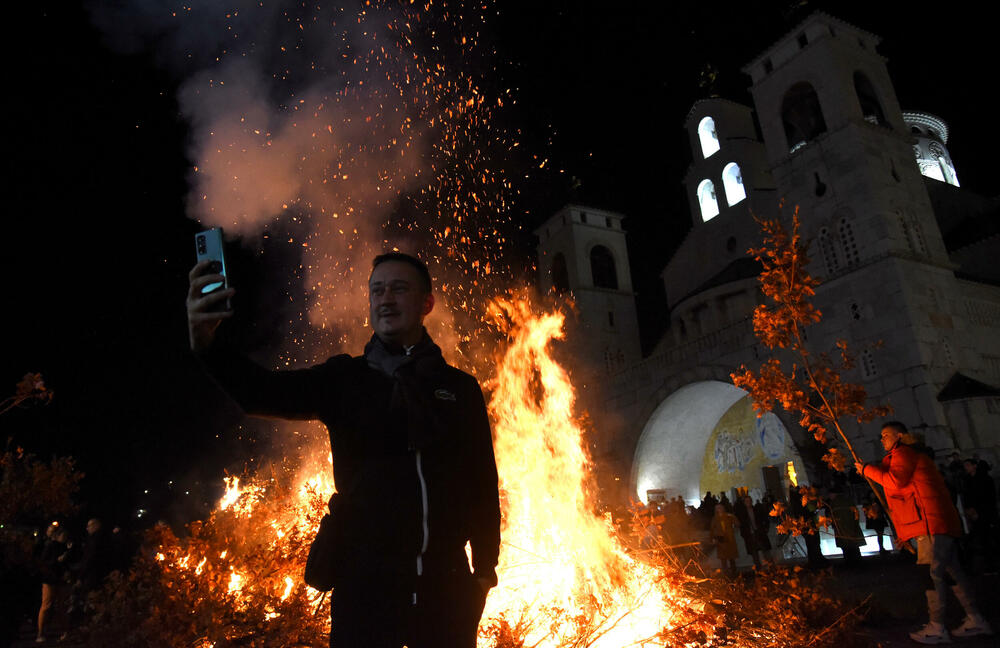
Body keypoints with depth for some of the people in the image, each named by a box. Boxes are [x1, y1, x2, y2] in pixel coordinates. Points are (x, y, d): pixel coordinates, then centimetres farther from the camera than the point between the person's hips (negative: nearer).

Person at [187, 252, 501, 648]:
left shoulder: (461, 388, 5)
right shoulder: (344, 379, 4)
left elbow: (483, 482, 6)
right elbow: (265, 393, -10)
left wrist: (485, 569, 2)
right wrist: (206, 344, -28)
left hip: (445, 583, 1)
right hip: (365, 580, -1)